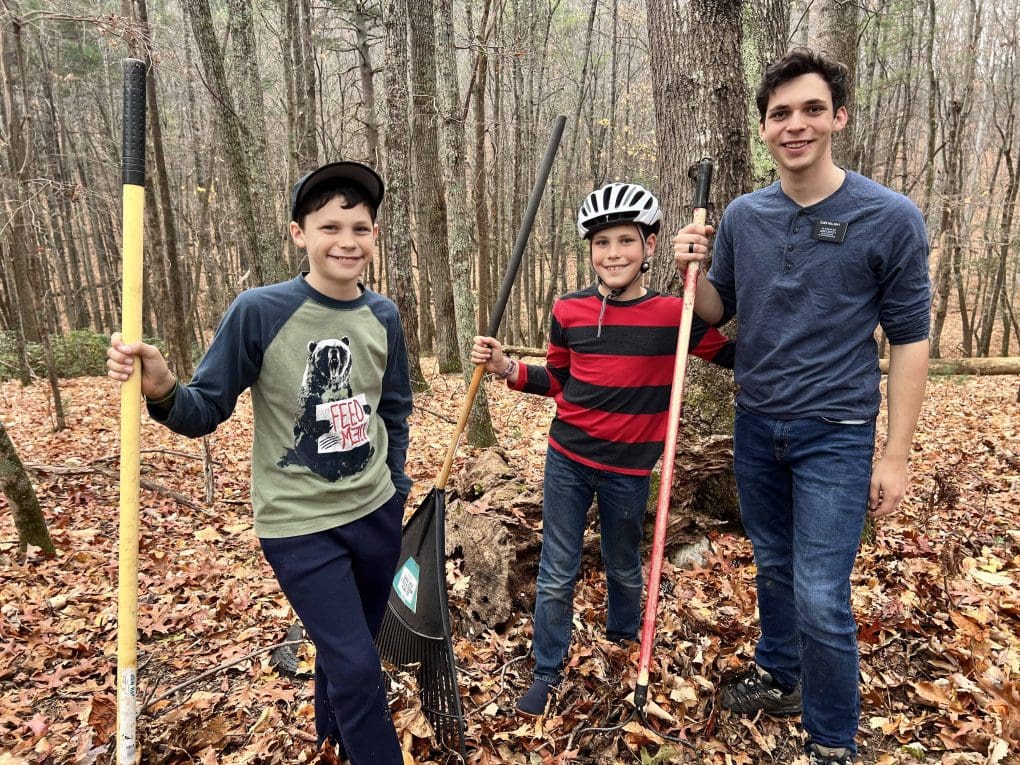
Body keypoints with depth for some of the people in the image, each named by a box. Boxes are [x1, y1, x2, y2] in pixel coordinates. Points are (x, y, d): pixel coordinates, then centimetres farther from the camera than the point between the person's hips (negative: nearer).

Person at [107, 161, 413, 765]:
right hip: (300, 526, -4)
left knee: (348, 647, 22)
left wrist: (396, 486, 11)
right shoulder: (259, 312, -16)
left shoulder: (383, 317, -3)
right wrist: (163, 392, -30)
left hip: (376, 515, 5)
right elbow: (207, 411, -10)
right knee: (356, 666, -3)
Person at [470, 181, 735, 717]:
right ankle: (547, 673, 29)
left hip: (628, 470, -1)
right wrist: (508, 368, -8)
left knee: (624, 568, 20)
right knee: (556, 575, 9)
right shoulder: (569, 310, -4)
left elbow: (737, 356, -5)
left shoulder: (676, 314, -9)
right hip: (567, 460, 1)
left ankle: (624, 644, 49)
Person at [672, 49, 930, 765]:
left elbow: (909, 339, -7)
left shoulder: (891, 218, -10)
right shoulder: (742, 216, 1)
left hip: (836, 433, -4)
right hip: (756, 424, 4)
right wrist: (694, 271, -10)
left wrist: (896, 455, -9)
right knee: (774, 568, 20)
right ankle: (777, 675, 44)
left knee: (820, 597, -4)